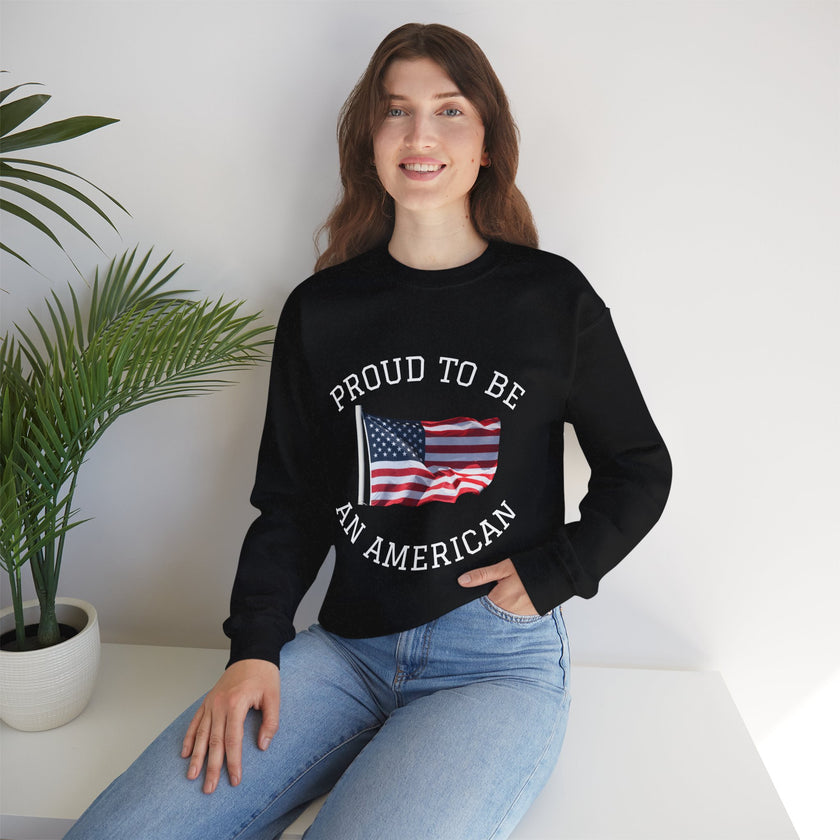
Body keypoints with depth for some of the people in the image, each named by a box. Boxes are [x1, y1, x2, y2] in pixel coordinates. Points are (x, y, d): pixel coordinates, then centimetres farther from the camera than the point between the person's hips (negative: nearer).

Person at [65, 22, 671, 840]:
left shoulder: (552, 298, 0)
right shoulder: (318, 311, 6)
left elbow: (639, 470, 10)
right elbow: (289, 501, 8)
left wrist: (553, 573, -4)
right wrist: (254, 648, -5)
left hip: (499, 660, -2)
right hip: (346, 649, 3)